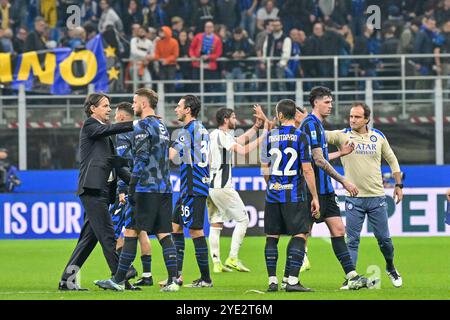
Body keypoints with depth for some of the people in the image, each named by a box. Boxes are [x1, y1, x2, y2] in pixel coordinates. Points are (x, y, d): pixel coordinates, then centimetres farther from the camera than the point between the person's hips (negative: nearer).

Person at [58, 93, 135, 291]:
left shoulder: (103, 131, 24)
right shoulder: (90, 126, -1)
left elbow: (115, 162, 22)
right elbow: (112, 129, -20)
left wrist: (133, 181, 12)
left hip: (104, 189, 9)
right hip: (92, 188, -9)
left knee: (90, 236, 8)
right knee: (106, 234, -10)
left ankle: (68, 279, 10)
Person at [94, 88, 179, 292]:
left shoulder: (143, 126, -8)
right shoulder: (162, 127, 19)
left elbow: (141, 160, -14)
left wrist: (131, 189, -12)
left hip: (147, 189, -8)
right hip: (165, 189, 8)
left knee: (131, 232, -4)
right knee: (164, 234, 4)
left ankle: (119, 280, -3)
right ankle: (173, 281, -4)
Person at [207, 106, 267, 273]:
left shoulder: (214, 134, 17)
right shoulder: (222, 135, -11)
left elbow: (238, 141, 28)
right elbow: (243, 150, -22)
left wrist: (256, 126, 26)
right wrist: (263, 137, -15)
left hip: (209, 185, 9)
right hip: (221, 186, -9)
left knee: (216, 224, 8)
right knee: (243, 219, -1)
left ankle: (216, 262, 4)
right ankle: (232, 258, -6)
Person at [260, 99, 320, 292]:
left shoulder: (270, 137, 4)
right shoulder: (300, 137, -7)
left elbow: (265, 169, 9)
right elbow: (307, 170, -9)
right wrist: (315, 197, -3)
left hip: (273, 194, 4)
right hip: (294, 195, -4)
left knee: (272, 237, 9)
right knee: (300, 235, -2)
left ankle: (272, 281, 7)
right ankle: (292, 280, -11)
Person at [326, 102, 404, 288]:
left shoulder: (378, 137, 4)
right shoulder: (342, 135, -2)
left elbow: (392, 160, 15)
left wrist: (398, 185, 12)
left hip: (377, 197, 1)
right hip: (353, 198, -1)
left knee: (383, 238, 7)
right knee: (352, 240, -4)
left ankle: (390, 268, 31)